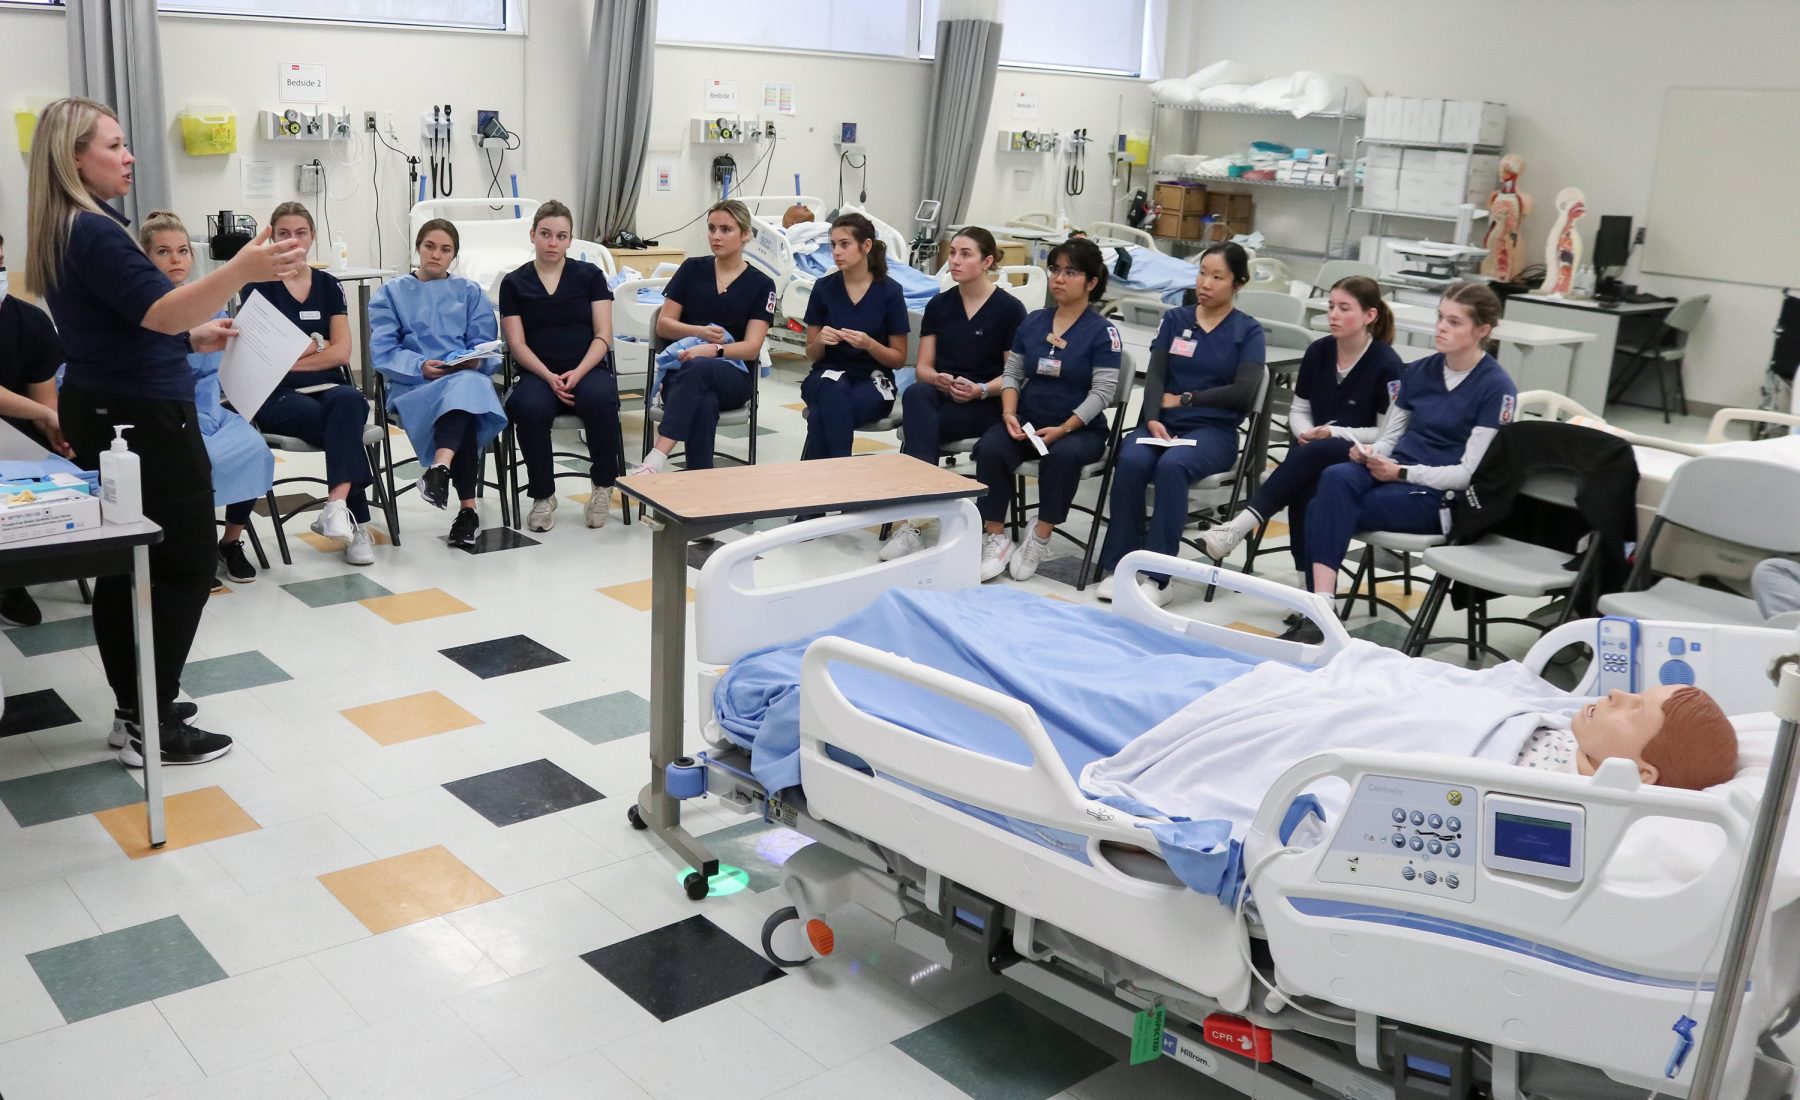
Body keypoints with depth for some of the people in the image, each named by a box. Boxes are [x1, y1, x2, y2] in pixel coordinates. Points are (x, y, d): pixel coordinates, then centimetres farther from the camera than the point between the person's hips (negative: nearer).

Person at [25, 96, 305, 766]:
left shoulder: (65, 231, 13)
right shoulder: (92, 232, -19)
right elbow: (158, 310, -33)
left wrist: (193, 338, 21)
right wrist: (241, 271, -45)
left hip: (103, 415, 10)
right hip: (142, 421, -10)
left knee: (127, 564, 14)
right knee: (186, 564, -3)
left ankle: (136, 710, 23)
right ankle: (151, 729, 0)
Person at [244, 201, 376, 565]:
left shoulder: (329, 285, 14)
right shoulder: (260, 286, 5)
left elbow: (341, 352, 3)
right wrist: (316, 344, 3)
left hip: (328, 387, 3)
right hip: (279, 396, -3)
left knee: (348, 400, -36)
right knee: (347, 424, -33)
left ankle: (337, 505, -43)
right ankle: (355, 521, -33)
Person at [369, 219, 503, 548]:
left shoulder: (470, 292, 26)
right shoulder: (391, 293, 21)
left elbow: (487, 348, 13)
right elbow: (382, 351, 5)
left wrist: (476, 361, -12)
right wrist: (422, 368, -13)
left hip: (469, 379, 1)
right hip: (413, 386, -1)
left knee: (465, 388, -38)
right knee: (462, 391, -36)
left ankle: (440, 468, -64)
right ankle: (468, 509, -47)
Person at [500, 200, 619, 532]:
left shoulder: (590, 275, 10)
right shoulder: (514, 283, 10)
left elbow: (603, 337, 3)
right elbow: (517, 344, 4)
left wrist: (577, 373, -14)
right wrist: (549, 378, -14)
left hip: (588, 369, 0)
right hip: (539, 373, 0)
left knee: (599, 400, -36)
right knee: (530, 410, -34)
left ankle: (603, 485, -11)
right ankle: (543, 496, -12)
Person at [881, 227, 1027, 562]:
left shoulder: (1009, 309, -2)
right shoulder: (939, 305, 11)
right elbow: (923, 368, 10)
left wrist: (980, 390, -19)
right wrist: (939, 379, -13)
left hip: (986, 405, -4)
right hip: (941, 396, 4)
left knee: (915, 429, -32)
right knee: (915, 394, -34)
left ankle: (913, 520, -33)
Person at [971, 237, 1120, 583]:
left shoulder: (1102, 331, -5)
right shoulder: (1032, 322, 10)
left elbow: (1102, 391, -11)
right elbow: (1012, 373, 11)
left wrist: (1063, 429, -20)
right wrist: (1009, 414, -8)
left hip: (1080, 428, -4)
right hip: (1027, 422, 4)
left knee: (1063, 455, -38)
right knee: (989, 448, -27)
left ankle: (1040, 539, -19)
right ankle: (995, 539, -17)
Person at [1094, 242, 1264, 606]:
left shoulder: (1248, 331, 5)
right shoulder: (1174, 320, 13)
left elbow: (1244, 392, -7)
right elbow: (1154, 376, 2)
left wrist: (1184, 399, -5)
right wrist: (1153, 418, -16)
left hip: (1214, 430, -3)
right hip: (1163, 423, 3)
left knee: (1171, 466, -35)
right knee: (1131, 462, -30)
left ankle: (1158, 577, -32)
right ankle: (1118, 566, -22)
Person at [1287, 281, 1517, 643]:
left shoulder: (1496, 388, -6)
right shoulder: (1420, 371, 12)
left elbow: (1469, 473, -10)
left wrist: (1401, 472, -18)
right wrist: (1369, 452, -7)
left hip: (1439, 495, -5)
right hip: (1393, 473, 5)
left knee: (1325, 510, -28)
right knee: (1335, 478, -30)